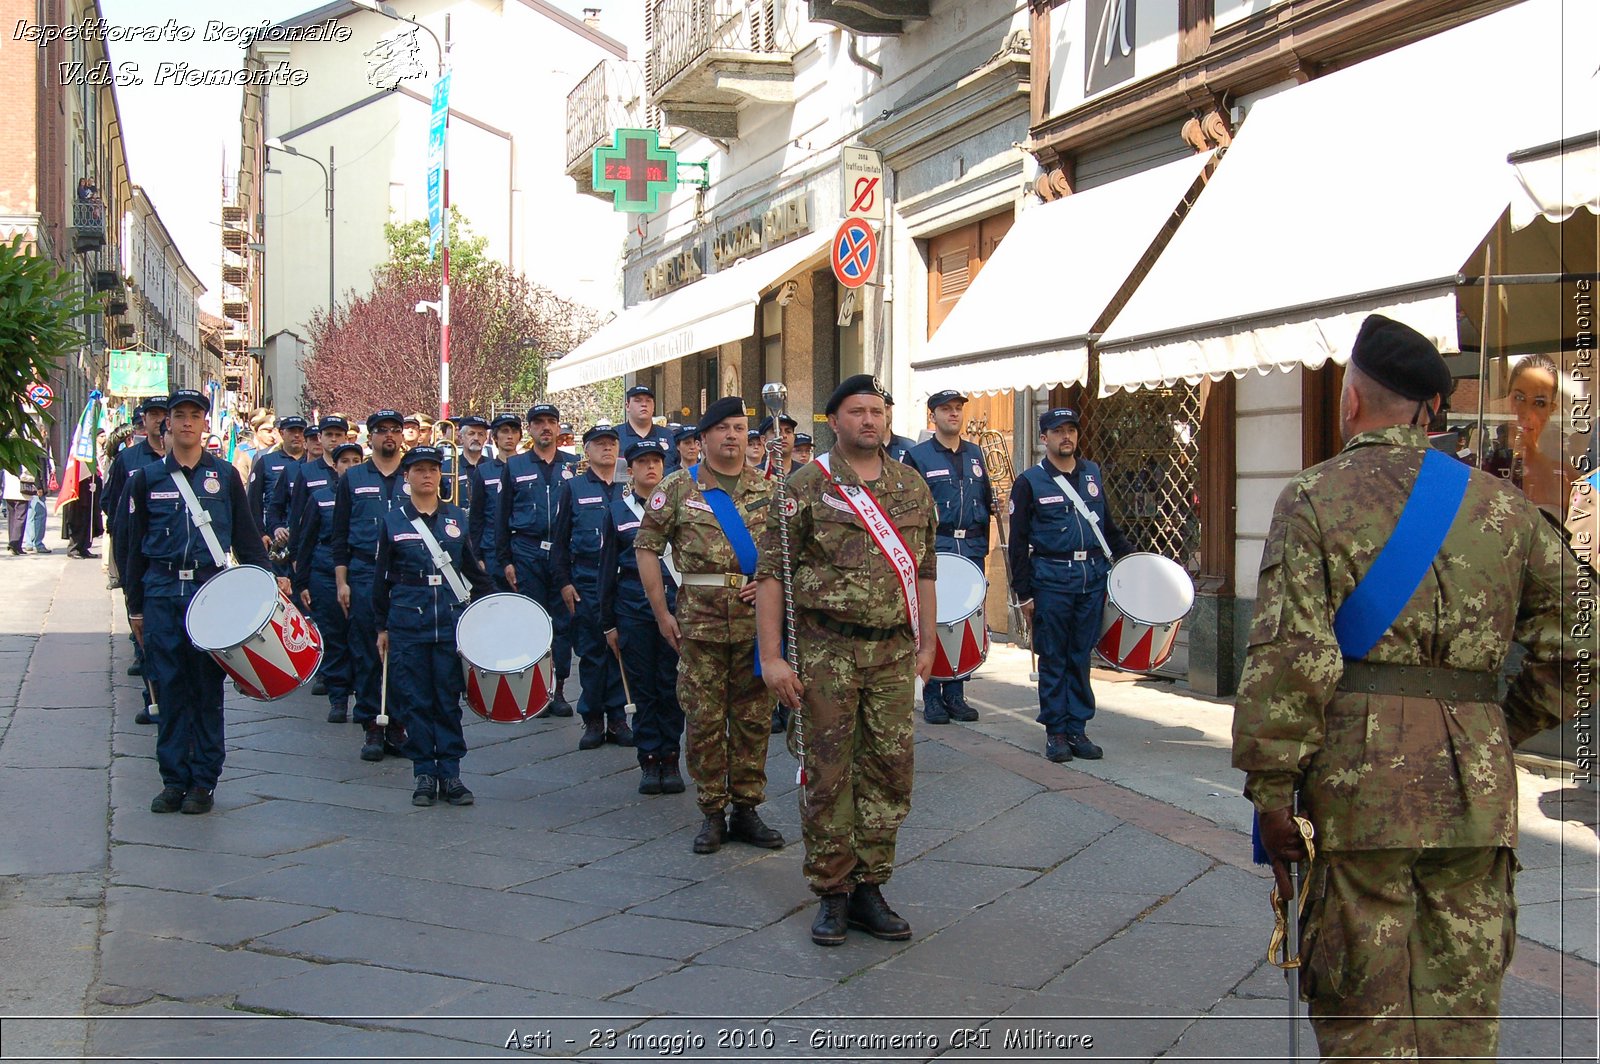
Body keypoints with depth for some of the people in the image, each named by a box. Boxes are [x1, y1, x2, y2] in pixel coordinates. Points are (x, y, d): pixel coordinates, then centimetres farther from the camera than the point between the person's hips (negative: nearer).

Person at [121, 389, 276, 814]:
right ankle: (174, 778, 10)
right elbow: (136, 547, 11)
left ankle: (203, 781, 8)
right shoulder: (147, 478, 9)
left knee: (208, 688, 1)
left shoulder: (225, 476, 7)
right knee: (170, 687, 2)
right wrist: (135, 605, 8)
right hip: (162, 593, 1)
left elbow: (246, 536, 9)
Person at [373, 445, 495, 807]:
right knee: (415, 701, 1)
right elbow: (382, 579, 8)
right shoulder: (393, 521, 4)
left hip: (452, 622, 1)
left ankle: (450, 773, 9)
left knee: (449, 699, 2)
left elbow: (475, 570, 14)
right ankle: (425, 774, 10)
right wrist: (382, 627, 6)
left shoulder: (457, 517, 9)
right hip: (408, 624, -1)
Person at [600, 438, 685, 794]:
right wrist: (608, 622, 7)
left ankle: (670, 757, 9)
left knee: (671, 684, 0)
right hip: (633, 608, 0)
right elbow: (608, 569, 10)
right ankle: (649, 758, 9)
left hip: (675, 602, 0)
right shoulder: (618, 510, 8)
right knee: (642, 685, 2)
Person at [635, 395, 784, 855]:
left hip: (757, 618, 2)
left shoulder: (768, 489, 9)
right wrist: (661, 612, -2)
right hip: (700, 619, -2)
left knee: (754, 717, 6)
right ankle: (712, 813, 13)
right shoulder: (678, 487, 3)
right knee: (705, 718, 2)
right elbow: (647, 547, 3)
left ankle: (746, 810, 18)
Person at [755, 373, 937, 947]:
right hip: (827, 649, -4)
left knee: (889, 771, 6)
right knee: (828, 773, 1)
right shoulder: (807, 485, -5)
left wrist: (927, 643, 13)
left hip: (894, 651, 4)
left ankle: (869, 889, 18)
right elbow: (771, 572, -6)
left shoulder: (912, 486, 9)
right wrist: (771, 657, -11)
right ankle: (832, 894, 13)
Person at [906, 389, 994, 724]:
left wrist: (983, 542, 8)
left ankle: (956, 694, 14)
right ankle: (932, 697, 4)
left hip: (972, 548, 5)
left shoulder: (975, 453, 16)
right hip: (935, 549, -5)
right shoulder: (917, 456, 0)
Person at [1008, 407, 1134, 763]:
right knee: (1053, 659, 2)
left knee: (1081, 656, 7)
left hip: (1092, 576, 4)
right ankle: (1055, 731, 9)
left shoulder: (1093, 474, 12)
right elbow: (1018, 541, -2)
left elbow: (1107, 524, 22)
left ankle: (1077, 728, 14)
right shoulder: (1029, 482, -1)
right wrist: (1023, 593, -5)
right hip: (1050, 580, -4)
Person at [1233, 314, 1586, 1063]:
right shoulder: (1501, 506, 10)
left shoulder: (1314, 499, -3)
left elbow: (1289, 657, -12)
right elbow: (1576, 639, 9)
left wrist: (1270, 789, -7)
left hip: (1359, 776, -4)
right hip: (1476, 784, 4)